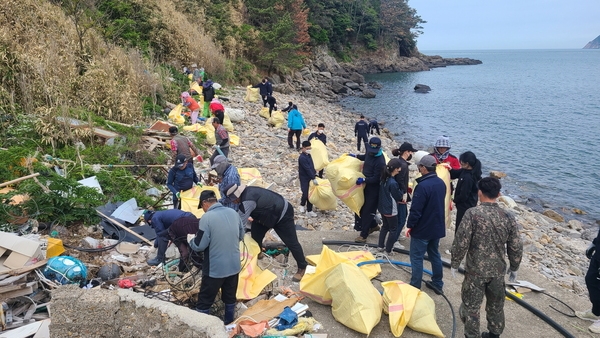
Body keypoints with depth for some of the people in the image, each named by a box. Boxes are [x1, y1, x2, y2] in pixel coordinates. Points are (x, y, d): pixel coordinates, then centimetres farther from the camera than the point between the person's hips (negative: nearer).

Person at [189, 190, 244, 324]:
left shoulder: (207, 217, -19)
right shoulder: (233, 212, 0)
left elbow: (199, 246, -16)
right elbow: (241, 236, 13)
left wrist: (191, 240, 5)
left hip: (215, 269, -6)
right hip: (234, 266, 6)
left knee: (204, 301, 9)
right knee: (230, 297, 21)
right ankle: (229, 323, 36)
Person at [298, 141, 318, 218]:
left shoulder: (309, 155, 7)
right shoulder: (302, 158, -20)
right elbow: (307, 169, -22)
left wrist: (315, 176, 6)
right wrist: (314, 178, -21)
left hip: (310, 177, 7)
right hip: (304, 178, -7)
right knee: (306, 194, -3)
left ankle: (309, 211, 12)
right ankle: (302, 204, 27)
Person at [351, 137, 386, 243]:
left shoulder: (380, 161, -26)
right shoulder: (370, 152, -1)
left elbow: (376, 178, -24)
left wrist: (364, 180, -32)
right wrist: (356, 156, 16)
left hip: (374, 188, -9)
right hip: (367, 184, 9)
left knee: (367, 210, -3)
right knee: (362, 207, 18)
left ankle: (363, 235, 6)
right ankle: (374, 225, 39)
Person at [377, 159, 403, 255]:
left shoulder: (384, 178, -2)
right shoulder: (393, 183, -28)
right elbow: (398, 197, -16)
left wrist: (399, 197, 3)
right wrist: (402, 192, 4)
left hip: (382, 208, 8)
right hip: (391, 210, -8)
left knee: (385, 226, 24)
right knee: (393, 229, 9)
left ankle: (381, 246, 33)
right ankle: (388, 250, 14)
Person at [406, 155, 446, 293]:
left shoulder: (423, 186, -24)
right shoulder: (441, 183, 3)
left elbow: (415, 210, -23)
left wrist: (410, 225, -10)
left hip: (422, 229, -8)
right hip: (437, 227, 8)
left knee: (417, 257, 2)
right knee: (435, 254, 19)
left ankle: (415, 286, 9)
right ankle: (437, 283, 28)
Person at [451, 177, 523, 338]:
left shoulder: (472, 213, -18)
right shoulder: (508, 217, -5)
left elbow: (461, 243, -18)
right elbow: (516, 248, 0)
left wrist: (455, 264, -4)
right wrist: (514, 268, 17)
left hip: (475, 271, -4)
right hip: (498, 271, 4)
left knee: (471, 306, 11)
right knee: (496, 305, 22)